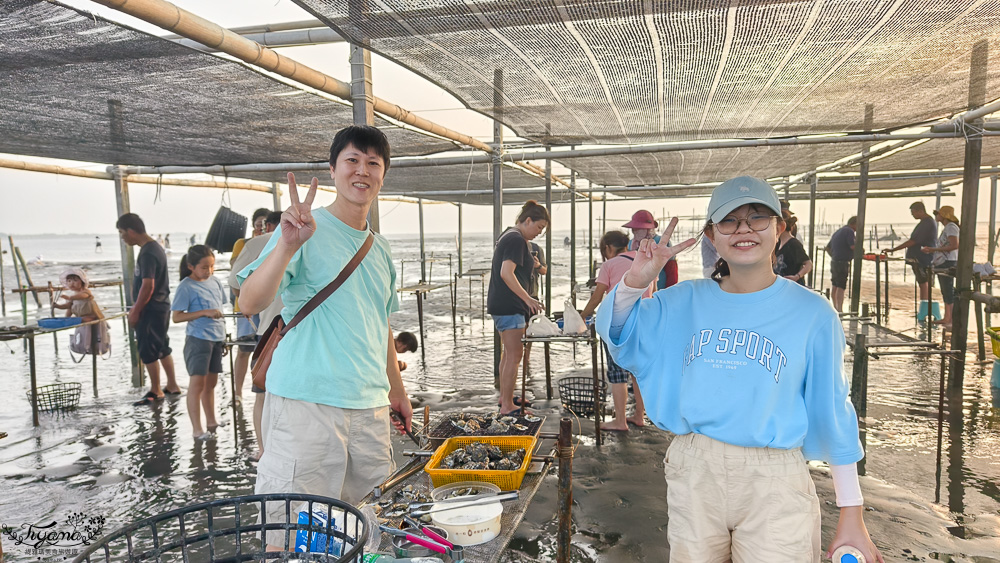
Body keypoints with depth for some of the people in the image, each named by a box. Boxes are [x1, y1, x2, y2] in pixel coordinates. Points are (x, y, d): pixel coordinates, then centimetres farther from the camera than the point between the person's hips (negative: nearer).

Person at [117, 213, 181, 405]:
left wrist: (135, 311, -15)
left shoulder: (147, 253, -19)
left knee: (148, 351, 1)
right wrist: (136, 308, 19)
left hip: (151, 309, -10)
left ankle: (155, 391, 12)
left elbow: (148, 285, -23)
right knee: (162, 348, 17)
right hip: (161, 306, 10)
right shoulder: (155, 247, 12)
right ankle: (172, 385, 25)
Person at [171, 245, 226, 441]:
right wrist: (205, 312, -22)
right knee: (197, 382, -4)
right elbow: (177, 316, -12)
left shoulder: (215, 281, 8)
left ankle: (211, 422, 27)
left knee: (211, 382, 15)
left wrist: (223, 334, 14)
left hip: (217, 338, 6)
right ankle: (197, 428, 2)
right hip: (198, 339, -6)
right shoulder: (186, 287, -10)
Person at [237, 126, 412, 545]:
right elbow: (249, 303, -17)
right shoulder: (306, 228, -5)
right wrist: (288, 245, -32)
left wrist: (397, 391, 27)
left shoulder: (379, 247, 15)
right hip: (306, 404, -6)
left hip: (370, 408, 6)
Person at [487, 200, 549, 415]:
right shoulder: (517, 240, -15)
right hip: (509, 306, -11)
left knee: (508, 352, 19)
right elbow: (506, 273, -25)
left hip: (502, 304, 11)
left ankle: (505, 396, 31)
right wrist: (527, 298, -24)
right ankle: (507, 406, -2)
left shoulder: (508, 235, 17)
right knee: (514, 355, -7)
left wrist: (530, 264, 12)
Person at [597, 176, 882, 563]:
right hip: (692, 472, 2)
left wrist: (852, 514, 0)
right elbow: (616, 332, 8)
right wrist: (635, 281, -12)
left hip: (774, 484, -2)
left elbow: (832, 413, -1)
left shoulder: (811, 313, -4)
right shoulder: (685, 302, 1)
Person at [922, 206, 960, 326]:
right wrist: (930, 250, 15)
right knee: (945, 291, 12)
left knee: (949, 291, -8)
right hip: (942, 263, 11)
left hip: (948, 263, -11)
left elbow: (954, 245, -24)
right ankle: (947, 318, 17)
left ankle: (952, 319, -6)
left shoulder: (951, 227, -12)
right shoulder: (946, 228, 19)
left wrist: (933, 249, -21)